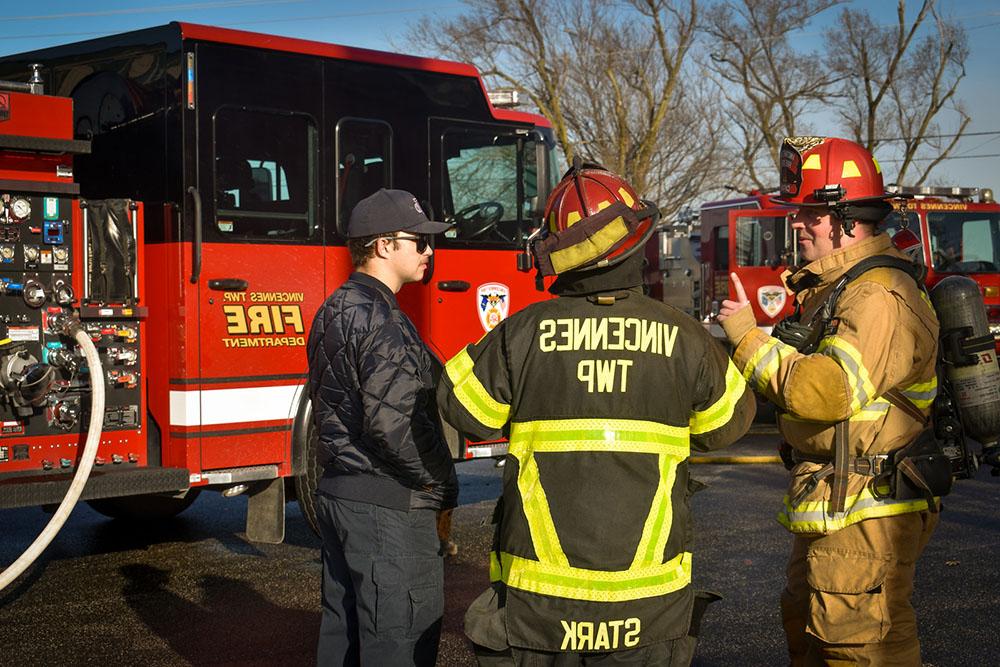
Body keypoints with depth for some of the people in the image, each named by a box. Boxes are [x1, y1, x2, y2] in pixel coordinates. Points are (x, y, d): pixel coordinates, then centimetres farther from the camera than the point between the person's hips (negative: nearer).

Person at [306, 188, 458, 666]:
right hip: (388, 505, -10)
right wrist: (442, 484, -11)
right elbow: (392, 424, -26)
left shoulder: (335, 309, 13)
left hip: (337, 494, 10)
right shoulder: (381, 321, -18)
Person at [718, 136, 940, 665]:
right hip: (829, 510, 11)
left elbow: (825, 392, -30)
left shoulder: (881, 297, -21)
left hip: (863, 517, -11)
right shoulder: (830, 287, 14)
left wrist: (749, 338, -20)